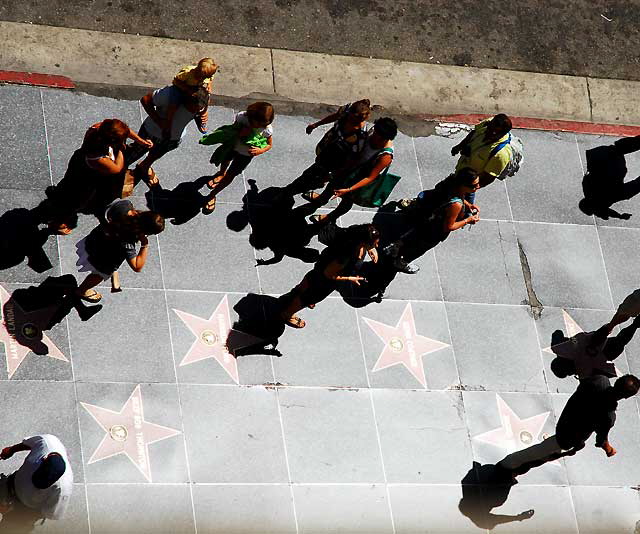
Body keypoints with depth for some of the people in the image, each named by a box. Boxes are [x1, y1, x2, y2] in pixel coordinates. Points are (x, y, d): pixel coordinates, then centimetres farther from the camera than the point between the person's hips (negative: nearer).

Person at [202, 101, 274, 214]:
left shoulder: (267, 130, -32)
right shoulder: (242, 116, -32)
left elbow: (269, 145, -12)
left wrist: (260, 151, -33)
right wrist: (239, 133, -37)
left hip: (245, 155, -2)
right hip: (233, 146, 2)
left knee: (230, 175, 8)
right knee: (225, 161, 32)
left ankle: (212, 195, 30)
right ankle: (221, 174, 70)